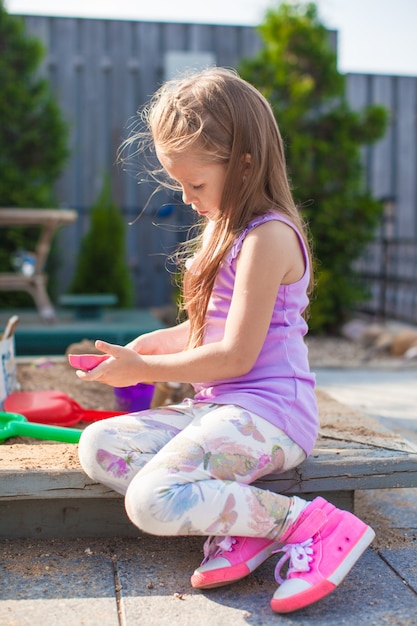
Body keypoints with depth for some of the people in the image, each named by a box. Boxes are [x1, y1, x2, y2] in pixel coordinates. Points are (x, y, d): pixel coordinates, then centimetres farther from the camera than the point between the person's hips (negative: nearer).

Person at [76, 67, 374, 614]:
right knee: (97, 446, -6)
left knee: (153, 501, -29)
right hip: (217, 406, 10)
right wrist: (150, 344, 10)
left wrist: (143, 370, -7)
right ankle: (241, 527, -12)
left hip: (266, 411, -10)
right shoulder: (224, 228, 17)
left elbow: (236, 354, -17)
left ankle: (306, 523, -13)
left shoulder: (268, 236, -13)